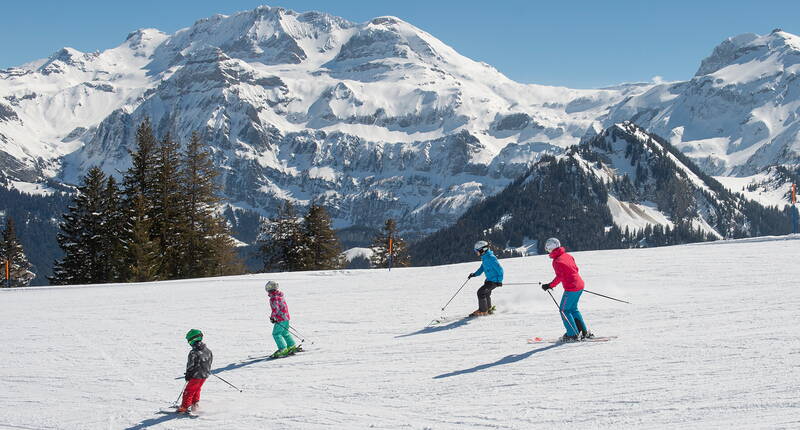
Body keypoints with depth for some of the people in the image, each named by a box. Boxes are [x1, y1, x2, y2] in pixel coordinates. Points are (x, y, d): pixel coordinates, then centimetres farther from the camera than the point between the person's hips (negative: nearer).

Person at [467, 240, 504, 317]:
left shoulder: (491, 258, -24)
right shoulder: (484, 257, 6)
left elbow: (500, 269, -23)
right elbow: (482, 268, 18)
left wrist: (500, 280, -24)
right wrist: (475, 274, 5)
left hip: (494, 281, -10)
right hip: (489, 279, 10)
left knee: (481, 292, -14)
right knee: (486, 293, 26)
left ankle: (483, 311, -4)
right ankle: (489, 309, 48)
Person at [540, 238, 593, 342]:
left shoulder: (557, 261, -15)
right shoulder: (567, 256, 10)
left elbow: (559, 277, -21)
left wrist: (550, 285, -17)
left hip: (571, 288, -9)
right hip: (580, 285, 9)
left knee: (564, 310, 3)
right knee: (573, 309, 20)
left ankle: (573, 334, 1)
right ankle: (585, 332, 21)